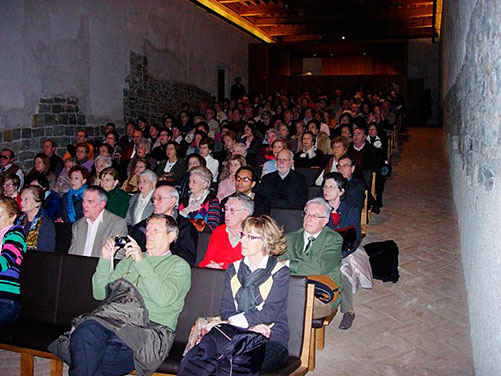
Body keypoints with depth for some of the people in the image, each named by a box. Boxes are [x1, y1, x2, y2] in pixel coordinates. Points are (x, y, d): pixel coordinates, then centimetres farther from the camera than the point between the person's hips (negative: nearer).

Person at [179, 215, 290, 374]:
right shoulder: (233, 269, 18)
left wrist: (235, 321, -13)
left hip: (270, 341, -3)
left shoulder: (280, 272, 3)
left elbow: (270, 313, -8)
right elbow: (226, 309, 7)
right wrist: (250, 325, -12)